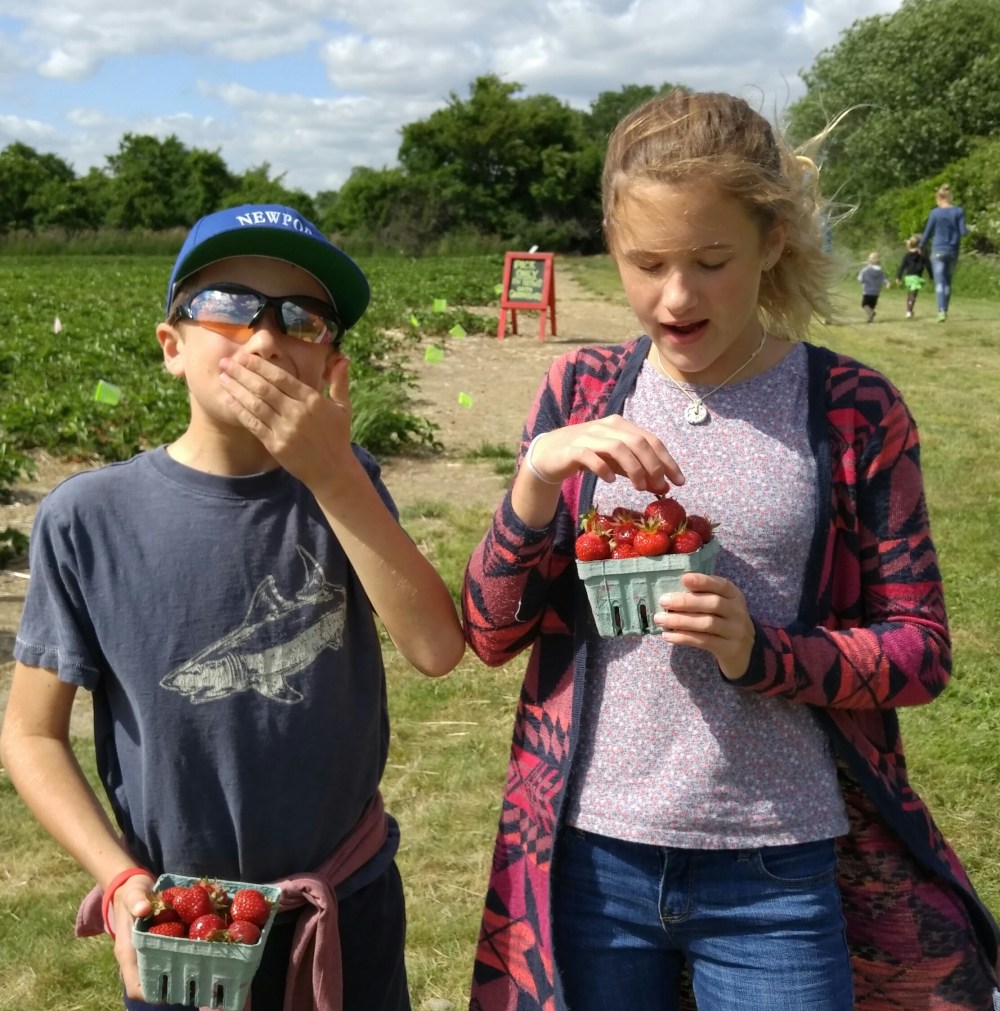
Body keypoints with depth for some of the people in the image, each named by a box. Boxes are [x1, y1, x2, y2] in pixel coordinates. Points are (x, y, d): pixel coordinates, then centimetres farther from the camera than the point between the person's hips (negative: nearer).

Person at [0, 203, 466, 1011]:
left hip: (351, 909, 2)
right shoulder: (91, 518, -13)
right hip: (179, 926, -2)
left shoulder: (345, 487, -6)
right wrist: (123, 883, -18)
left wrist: (333, 475, -26)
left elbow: (438, 649, -19)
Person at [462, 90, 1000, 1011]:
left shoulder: (855, 411, -6)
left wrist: (763, 652, -20)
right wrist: (536, 480, -18)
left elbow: (920, 650, -2)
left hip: (779, 873, -2)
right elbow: (490, 634, -1)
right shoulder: (581, 393, 0)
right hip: (588, 856, 2)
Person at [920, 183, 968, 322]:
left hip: (938, 251, -3)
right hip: (953, 252, 3)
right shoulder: (959, 212, -2)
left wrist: (921, 247, 17)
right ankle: (945, 310, 21)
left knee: (940, 283, -7)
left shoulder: (935, 213, -6)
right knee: (948, 282, 16)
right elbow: (964, 232, -5)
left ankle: (941, 311, -21)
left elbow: (927, 233, 0)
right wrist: (967, 229, 19)